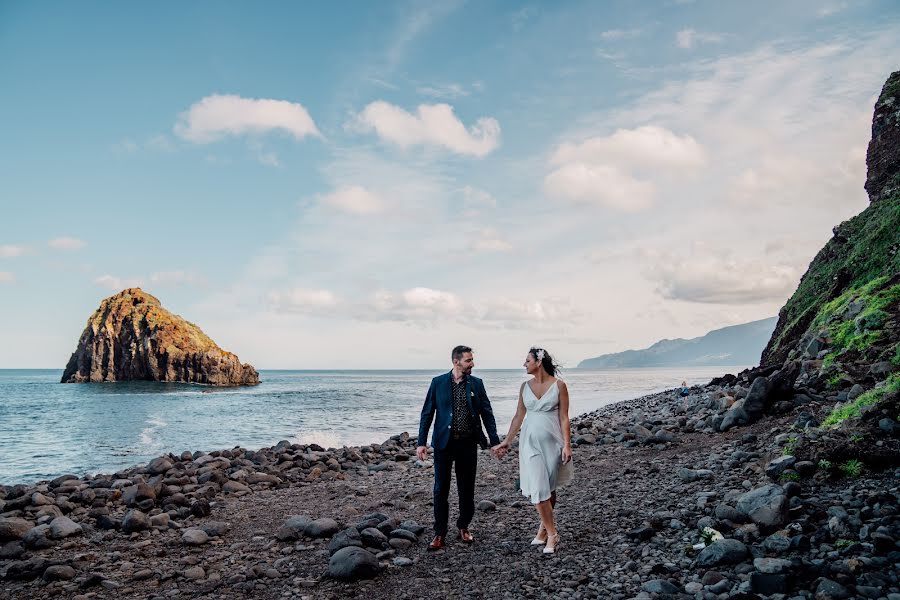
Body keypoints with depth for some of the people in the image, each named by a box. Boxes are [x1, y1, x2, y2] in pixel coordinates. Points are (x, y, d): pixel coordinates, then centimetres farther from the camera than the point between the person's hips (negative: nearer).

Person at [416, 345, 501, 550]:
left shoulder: (476, 384, 3)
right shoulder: (438, 382, -2)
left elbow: (487, 413, 5)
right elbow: (427, 414, 0)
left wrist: (495, 441, -1)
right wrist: (421, 443, -6)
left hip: (468, 443, 2)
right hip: (444, 442, -1)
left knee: (467, 488, 11)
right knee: (441, 489, 3)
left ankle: (464, 527, 28)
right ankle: (440, 534, 13)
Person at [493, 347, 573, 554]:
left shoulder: (558, 385, -4)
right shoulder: (525, 387, 6)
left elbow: (564, 418, -5)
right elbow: (518, 416, 11)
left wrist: (567, 445, -11)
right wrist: (506, 441, 11)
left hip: (552, 442, -2)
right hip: (531, 442, 2)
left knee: (549, 489, 7)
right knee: (538, 489, -5)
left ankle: (545, 528, 21)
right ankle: (552, 533, 4)